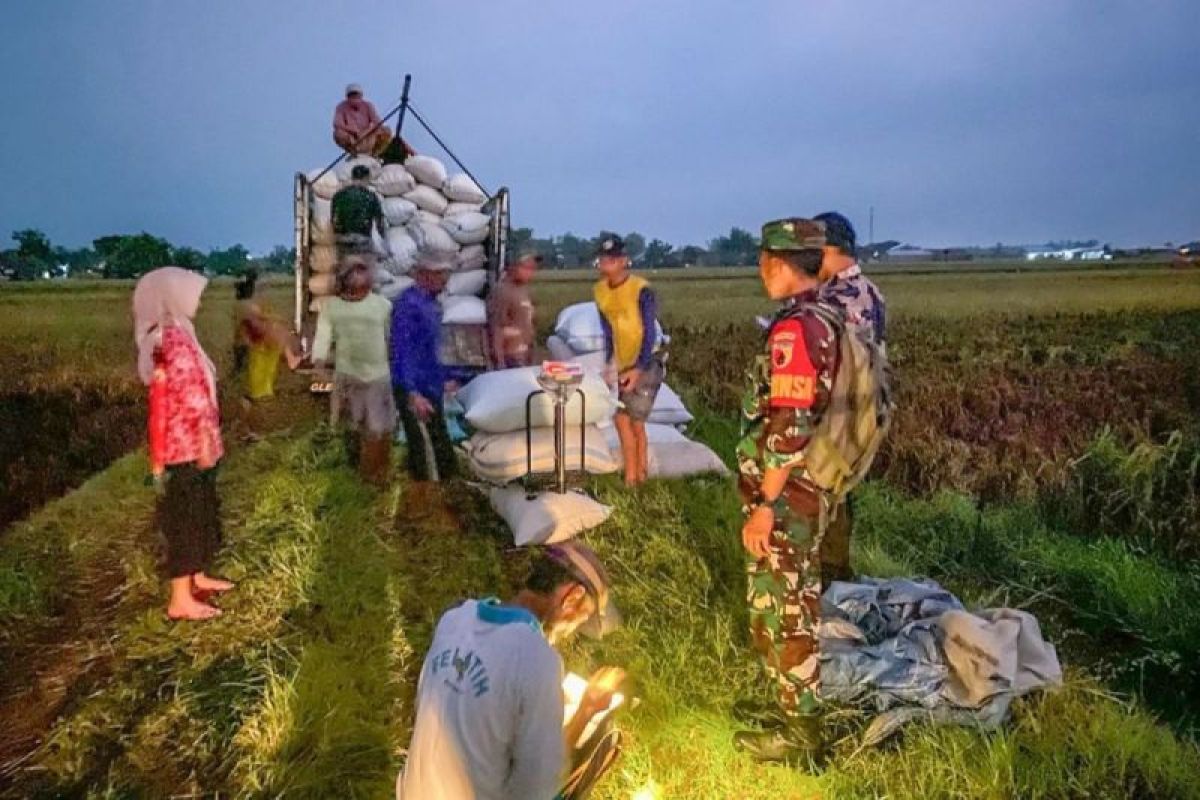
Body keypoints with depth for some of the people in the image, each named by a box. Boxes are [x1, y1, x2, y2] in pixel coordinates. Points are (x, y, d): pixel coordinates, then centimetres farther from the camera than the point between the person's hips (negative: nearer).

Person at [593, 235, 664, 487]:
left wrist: (638, 369, -25)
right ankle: (632, 475, 21)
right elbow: (608, 331, 8)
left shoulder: (641, 290, -19)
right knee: (622, 418, 8)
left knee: (634, 420, -5)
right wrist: (610, 363, 2)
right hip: (624, 365, 6)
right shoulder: (601, 290, 1)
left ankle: (640, 474, 9)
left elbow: (650, 333, -19)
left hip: (646, 363, -6)